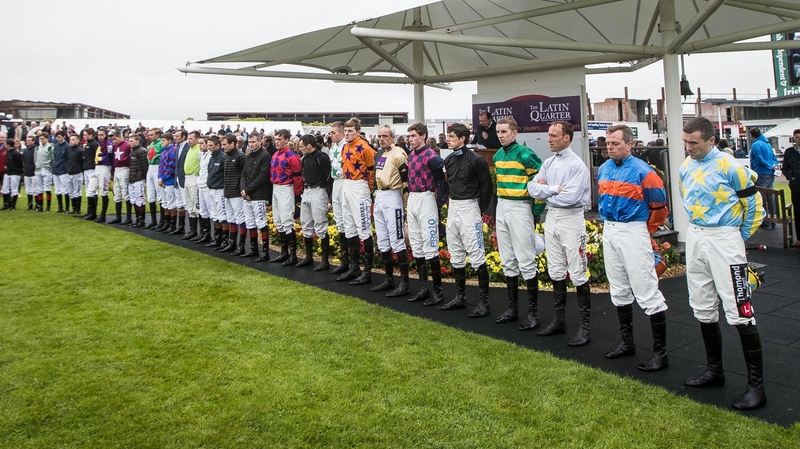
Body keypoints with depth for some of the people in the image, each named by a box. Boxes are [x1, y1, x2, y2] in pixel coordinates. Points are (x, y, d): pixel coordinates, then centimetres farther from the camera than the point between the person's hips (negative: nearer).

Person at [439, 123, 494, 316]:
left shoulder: (476, 160, -12)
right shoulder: (449, 160, 9)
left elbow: (487, 186, -9)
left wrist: (480, 211, -7)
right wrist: (452, 204, 11)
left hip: (469, 207, -8)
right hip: (453, 207, 8)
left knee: (476, 255, -7)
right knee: (456, 255, 12)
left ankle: (484, 301, -1)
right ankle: (460, 297, 22)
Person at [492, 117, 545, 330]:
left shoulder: (525, 154, -13)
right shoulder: (498, 155, 11)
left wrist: (537, 209, -12)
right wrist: (501, 203, 17)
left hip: (520, 208, -8)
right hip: (501, 208, 8)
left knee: (526, 262, -5)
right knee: (508, 261, 13)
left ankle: (533, 312, 3)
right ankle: (513, 308, 23)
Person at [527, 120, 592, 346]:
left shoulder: (577, 165, -13)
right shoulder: (548, 163, 11)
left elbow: (569, 197, -22)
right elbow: (533, 188, 1)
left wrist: (546, 192, -7)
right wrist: (555, 189, -13)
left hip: (571, 219, -8)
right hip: (551, 218, 8)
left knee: (578, 274, -3)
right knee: (556, 272, 14)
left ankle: (584, 325, 4)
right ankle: (559, 320, 24)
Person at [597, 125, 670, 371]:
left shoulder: (641, 170, -14)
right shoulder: (604, 169, 8)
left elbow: (659, 204, -8)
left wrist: (646, 229, 3)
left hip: (633, 233, -8)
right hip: (609, 231, 8)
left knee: (647, 291, -6)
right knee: (619, 290, 15)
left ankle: (660, 352, 2)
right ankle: (627, 343, 29)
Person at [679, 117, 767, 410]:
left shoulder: (730, 167, -13)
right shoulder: (685, 168, 7)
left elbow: (753, 202, -5)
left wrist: (742, 237, 2)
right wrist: (699, 230, 17)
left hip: (724, 240, -7)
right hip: (695, 240, 7)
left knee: (739, 312, -8)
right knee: (704, 309, 14)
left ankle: (756, 386, 1)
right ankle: (714, 372, 28)